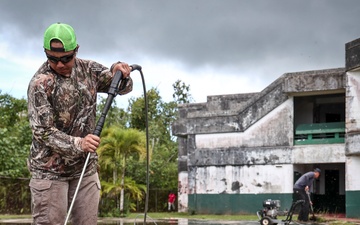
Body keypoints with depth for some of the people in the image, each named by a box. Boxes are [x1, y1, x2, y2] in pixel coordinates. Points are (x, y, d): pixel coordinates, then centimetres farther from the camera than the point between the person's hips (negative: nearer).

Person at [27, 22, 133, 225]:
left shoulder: (89, 70, 2)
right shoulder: (40, 83, -14)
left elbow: (124, 87, 10)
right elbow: (43, 131, -18)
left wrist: (119, 71, -13)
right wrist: (78, 143, -33)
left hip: (86, 167, 5)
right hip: (51, 170, -5)